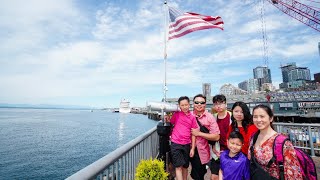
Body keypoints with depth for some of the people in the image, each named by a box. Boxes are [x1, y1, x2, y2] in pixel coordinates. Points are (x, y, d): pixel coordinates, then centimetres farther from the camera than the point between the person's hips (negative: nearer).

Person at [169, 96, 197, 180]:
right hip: (176, 144, -2)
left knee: (185, 166, 17)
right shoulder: (176, 114, -3)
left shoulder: (192, 117, -1)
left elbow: (193, 134, 1)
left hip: (186, 145, 2)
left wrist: (192, 148, 0)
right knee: (178, 167, -1)